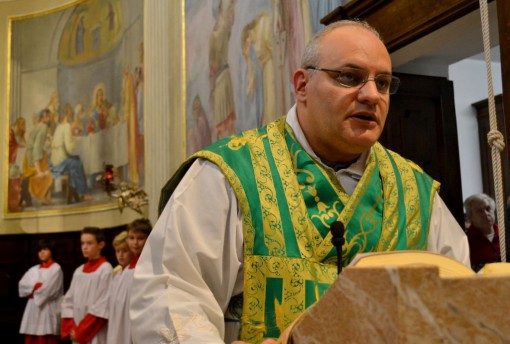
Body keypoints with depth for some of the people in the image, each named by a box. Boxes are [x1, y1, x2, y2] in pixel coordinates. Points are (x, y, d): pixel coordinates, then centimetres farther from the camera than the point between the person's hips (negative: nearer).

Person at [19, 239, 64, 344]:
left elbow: (48, 289, -11)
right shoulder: (33, 269, 16)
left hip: (48, 311, -6)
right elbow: (22, 285, 6)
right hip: (33, 310, 6)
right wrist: (37, 285, -8)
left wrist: (32, 289, 3)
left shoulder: (56, 268, -2)